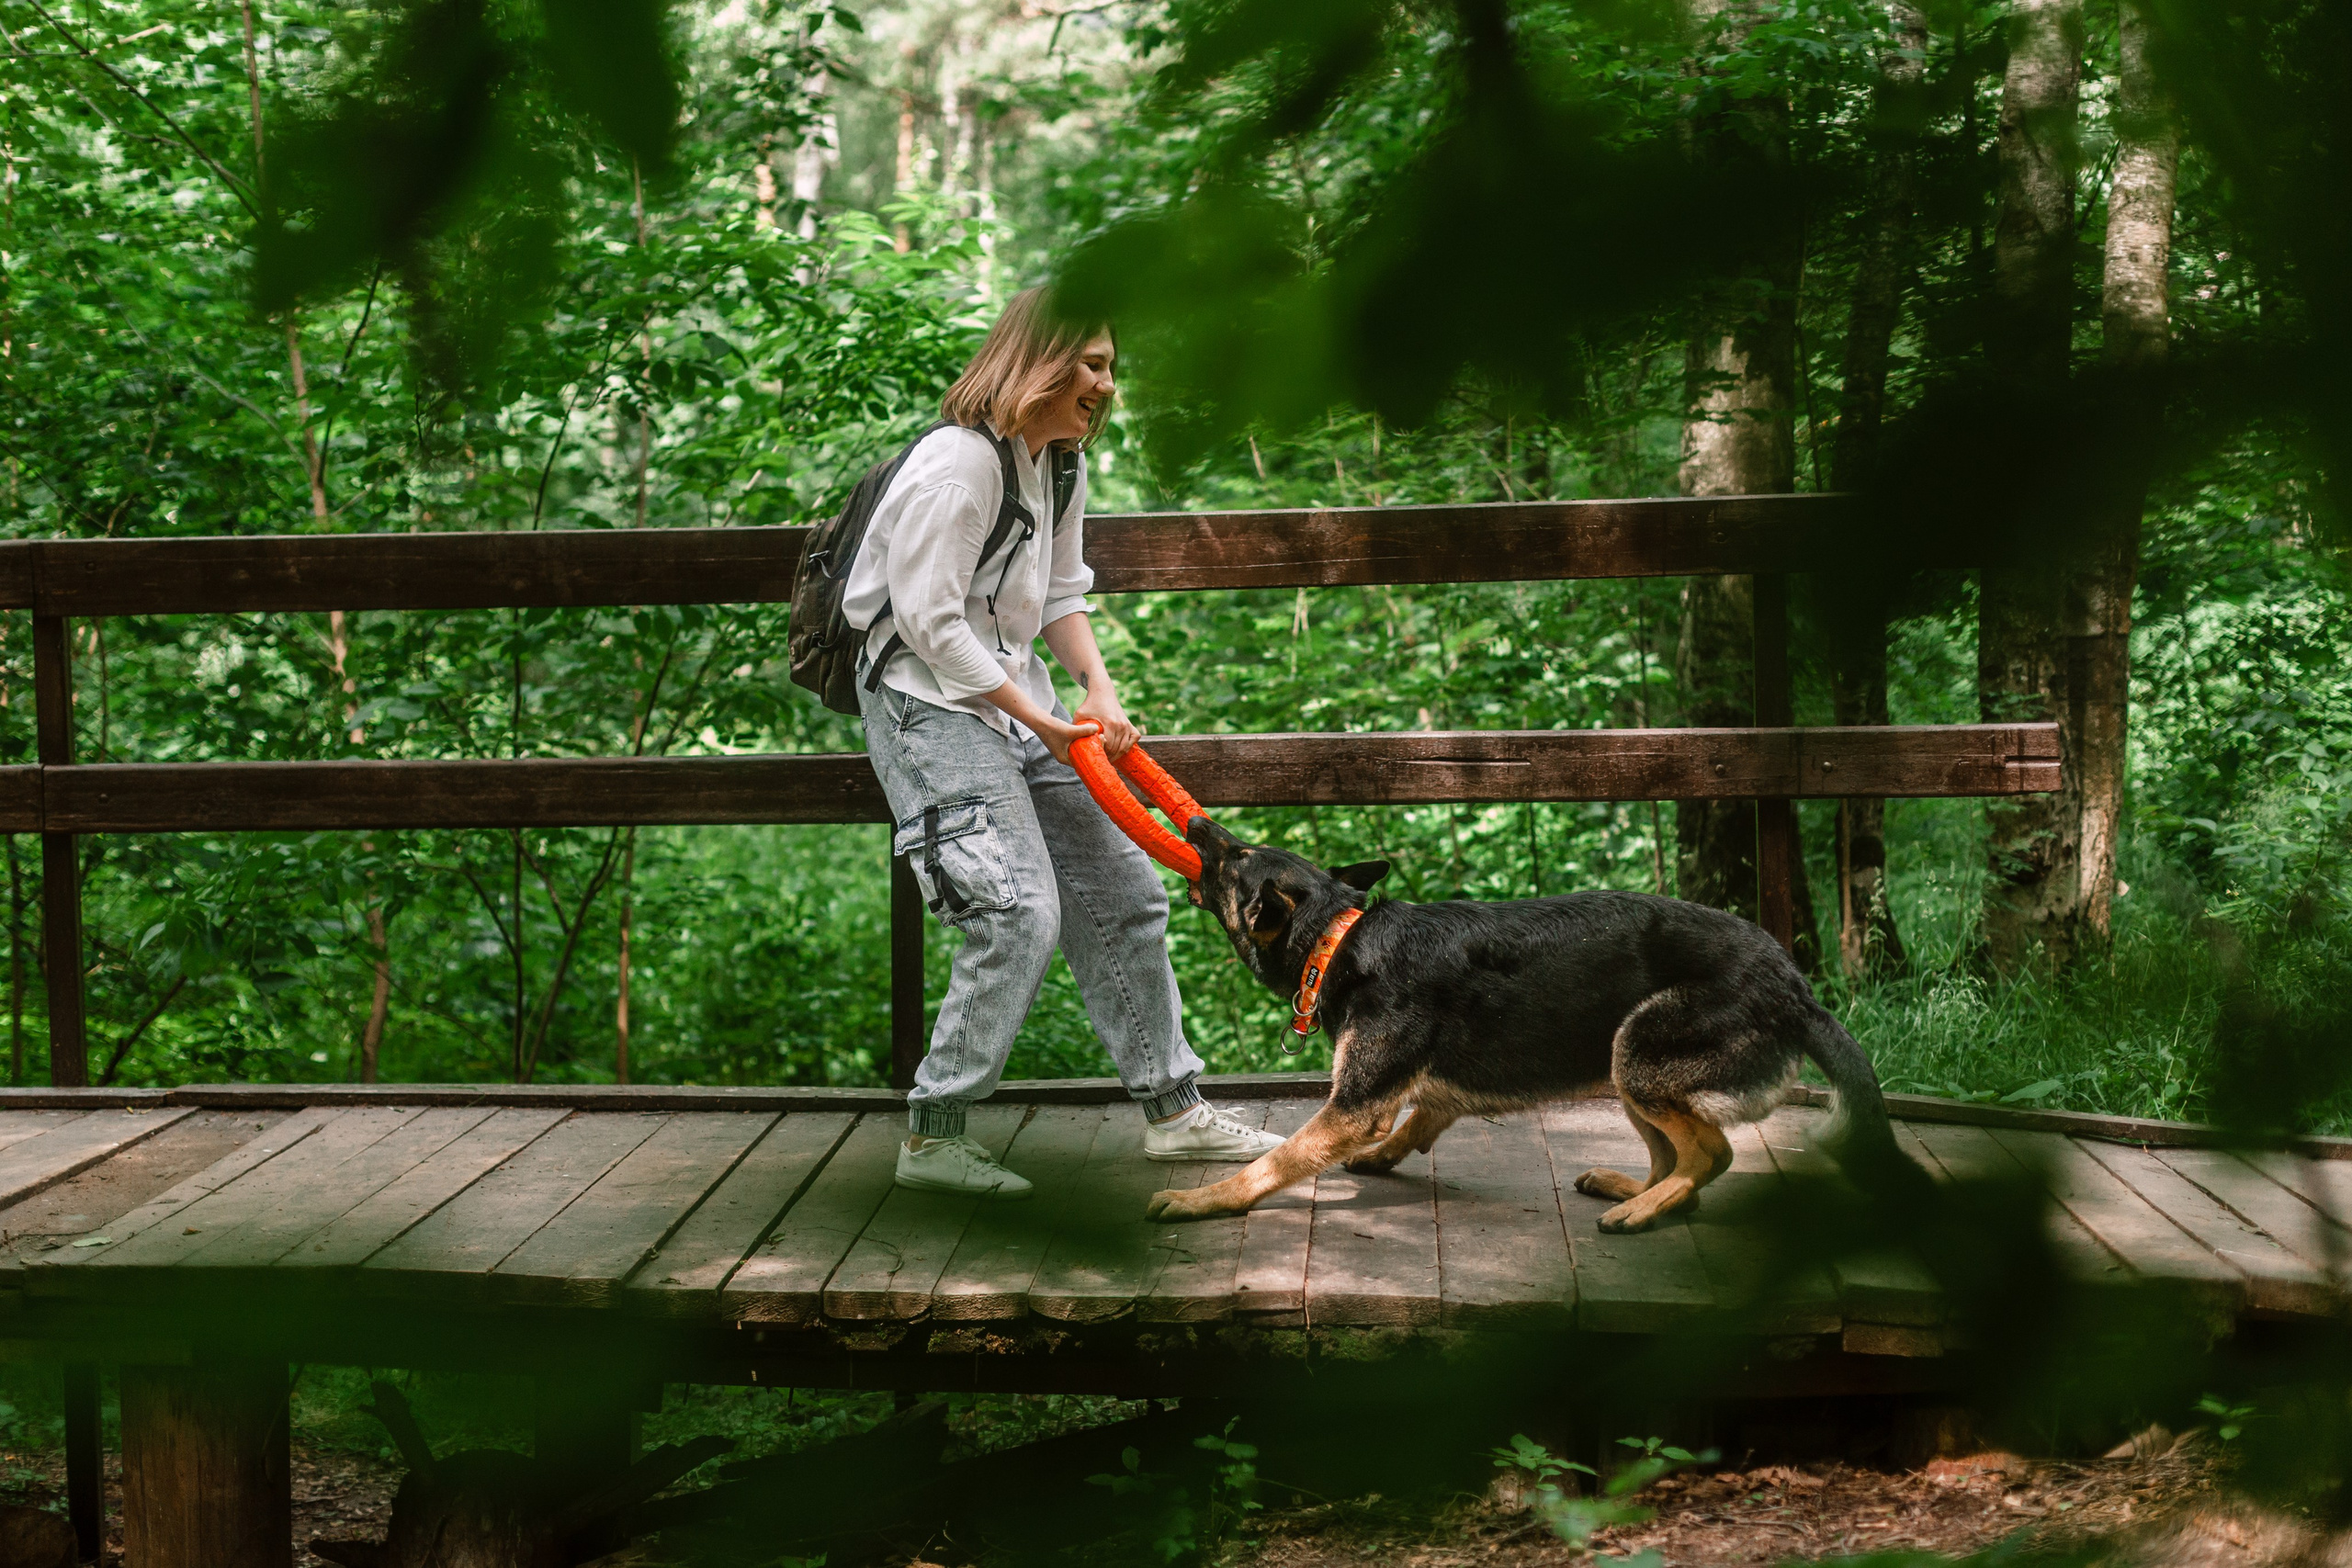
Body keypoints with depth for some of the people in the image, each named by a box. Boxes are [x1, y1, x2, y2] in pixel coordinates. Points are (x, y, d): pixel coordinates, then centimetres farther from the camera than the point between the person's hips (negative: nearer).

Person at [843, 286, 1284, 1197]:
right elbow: (928, 624, -20)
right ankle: (932, 1138, -9)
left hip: (1017, 695, 10)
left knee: (1120, 891, 8)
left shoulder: (1063, 466, 10)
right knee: (1019, 914, -19)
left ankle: (1172, 1109, 18)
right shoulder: (958, 462, -19)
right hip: (930, 702, -9)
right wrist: (1037, 720, -16)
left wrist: (1098, 689, -2)